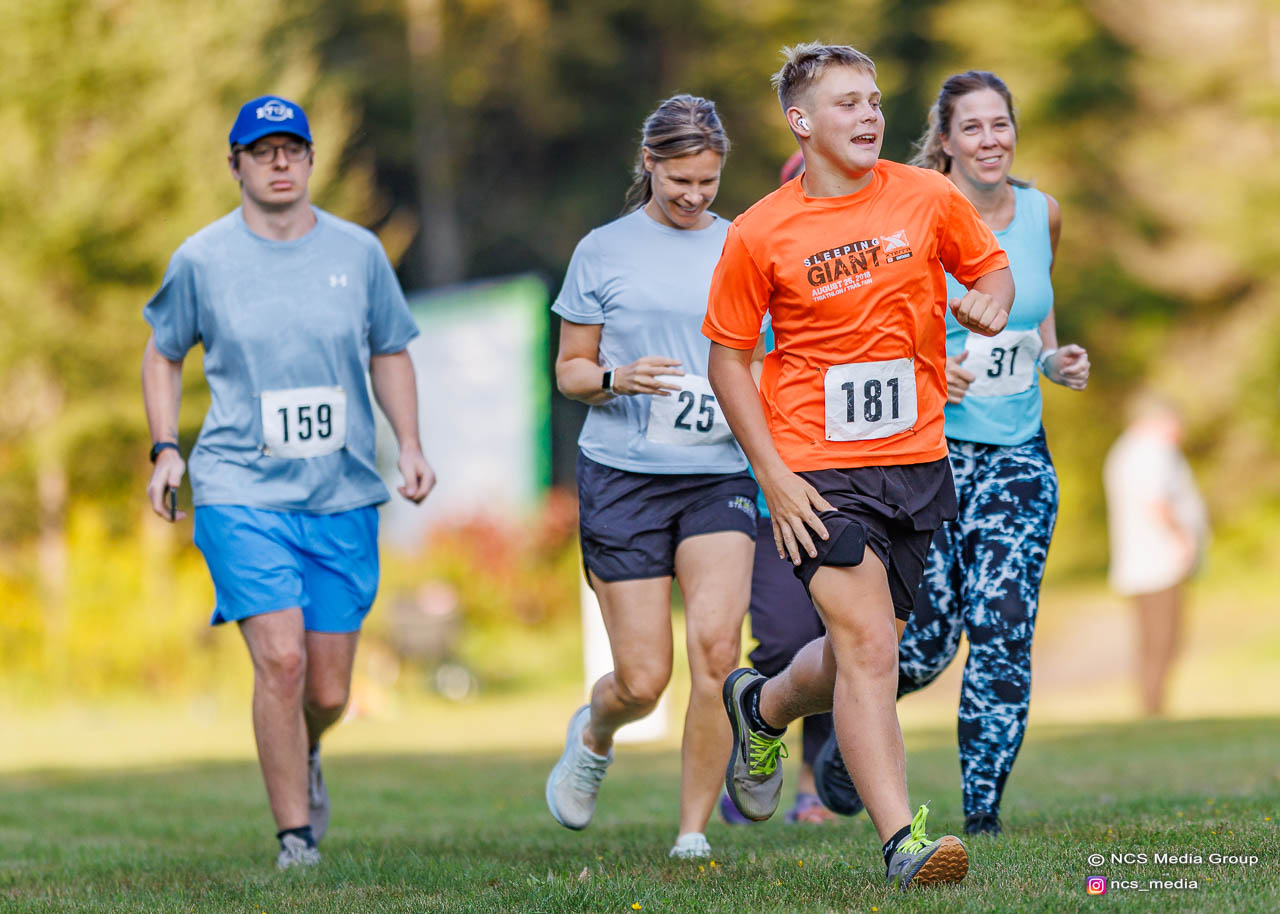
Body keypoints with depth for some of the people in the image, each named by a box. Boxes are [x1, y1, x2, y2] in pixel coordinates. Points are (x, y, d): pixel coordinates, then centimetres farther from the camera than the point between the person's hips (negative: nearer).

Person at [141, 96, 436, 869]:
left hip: (344, 495, 2)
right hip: (241, 492, -2)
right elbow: (163, 354, 14)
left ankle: (305, 757, 41)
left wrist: (410, 443, 5)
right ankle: (296, 835, -6)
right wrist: (166, 449, 3)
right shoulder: (203, 259, 0)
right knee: (280, 659, -18)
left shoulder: (358, 252, 5)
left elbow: (390, 353, 17)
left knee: (329, 691, 5)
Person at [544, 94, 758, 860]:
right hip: (623, 476, -1)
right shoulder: (604, 251, 4)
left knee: (716, 648, -18)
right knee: (643, 681, -4)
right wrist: (617, 380, -14)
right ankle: (593, 734, 34)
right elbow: (569, 371, 8)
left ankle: (694, 832, -5)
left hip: (719, 476, 1)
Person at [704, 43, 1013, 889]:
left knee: (858, 657, 12)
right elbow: (727, 358, 1)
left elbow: (993, 265, 18)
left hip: (917, 464, 4)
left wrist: (990, 301, -8)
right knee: (868, 647, -17)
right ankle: (902, 842, -17)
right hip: (819, 471, -4)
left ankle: (763, 706, 45)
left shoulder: (928, 198, 2)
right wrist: (774, 479, -7)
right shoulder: (759, 235, -5)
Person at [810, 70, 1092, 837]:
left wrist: (1056, 359, 3)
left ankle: (984, 809, -1)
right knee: (928, 637, -4)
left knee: (1003, 629, -10)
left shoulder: (1043, 215, 5)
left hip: (1018, 454, 3)